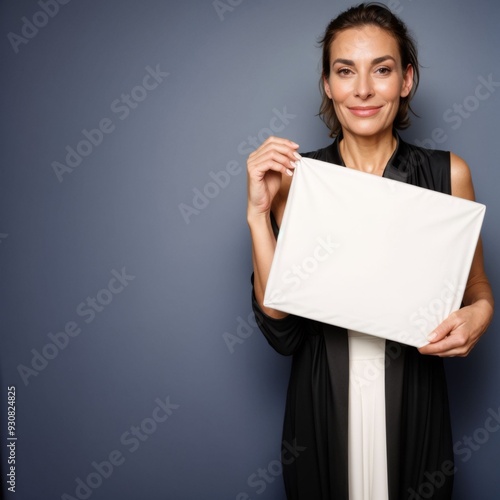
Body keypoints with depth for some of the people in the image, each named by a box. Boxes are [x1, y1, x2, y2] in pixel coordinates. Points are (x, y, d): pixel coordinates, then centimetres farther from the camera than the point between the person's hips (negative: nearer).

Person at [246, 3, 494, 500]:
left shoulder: (447, 174, -5)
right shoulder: (294, 177, -6)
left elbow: (476, 288, 8)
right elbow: (280, 327, -10)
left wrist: (479, 314, -15)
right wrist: (259, 212, -18)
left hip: (411, 402, 1)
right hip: (323, 401, 0)